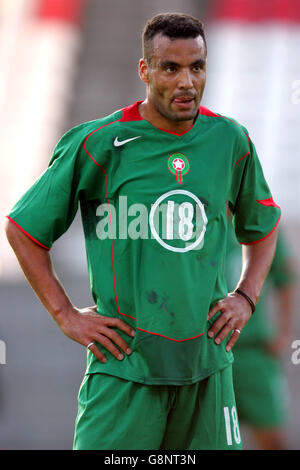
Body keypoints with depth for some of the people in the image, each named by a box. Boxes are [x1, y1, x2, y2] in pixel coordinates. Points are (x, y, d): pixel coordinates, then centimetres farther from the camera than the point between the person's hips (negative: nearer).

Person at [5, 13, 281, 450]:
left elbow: (263, 224, 24)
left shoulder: (230, 140, 5)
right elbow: (22, 228, 3)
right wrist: (65, 315, -1)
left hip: (207, 361, 4)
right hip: (125, 364, -4)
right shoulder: (99, 143, -7)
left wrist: (246, 297, 11)